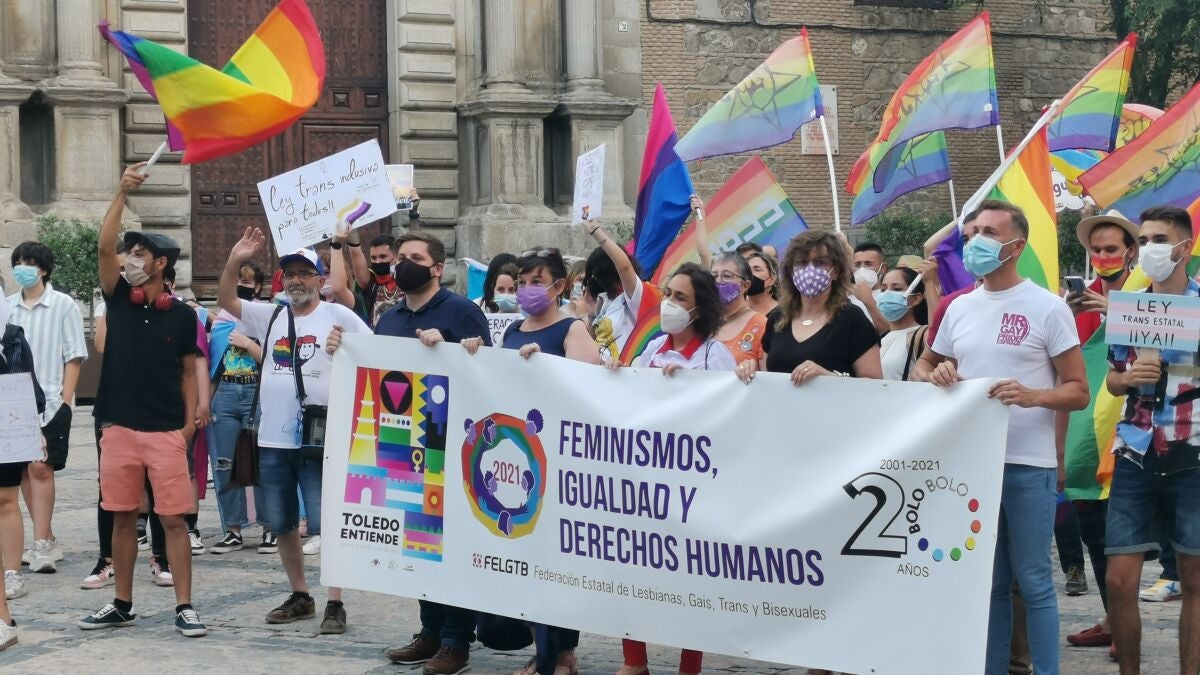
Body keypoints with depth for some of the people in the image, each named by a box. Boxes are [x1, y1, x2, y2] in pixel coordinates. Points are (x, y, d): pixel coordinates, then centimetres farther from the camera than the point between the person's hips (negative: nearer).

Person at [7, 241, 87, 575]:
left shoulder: (63, 305, -2)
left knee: (40, 469, -10)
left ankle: (41, 544, -9)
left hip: (50, 401, -5)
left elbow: (74, 356, -3)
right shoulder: (8, 307, 9)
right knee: (23, 470, 6)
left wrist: (65, 398, -9)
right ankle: (47, 541, 15)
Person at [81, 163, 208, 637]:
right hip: (120, 428, 3)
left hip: (167, 432, -3)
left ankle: (184, 607, 0)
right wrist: (122, 194, -14)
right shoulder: (118, 299, 5)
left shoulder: (182, 314, 1)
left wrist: (190, 422, -1)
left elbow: (188, 372, 7)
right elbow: (104, 247, -8)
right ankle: (122, 605, 19)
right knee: (122, 517, 9)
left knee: (174, 519, -3)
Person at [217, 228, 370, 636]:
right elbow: (225, 300, 11)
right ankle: (300, 597, 25)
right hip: (272, 440, 6)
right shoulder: (270, 317, 11)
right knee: (281, 524, 12)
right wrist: (236, 260, -2)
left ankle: (335, 605, 0)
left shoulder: (338, 316, -3)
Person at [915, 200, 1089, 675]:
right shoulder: (960, 308, 10)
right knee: (987, 581, 12)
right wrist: (934, 374, -2)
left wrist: (1032, 396, -24)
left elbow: (1078, 391, -5)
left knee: (1032, 581, -1)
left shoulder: (1047, 308, -5)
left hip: (1027, 464, -5)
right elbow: (922, 366, 22)